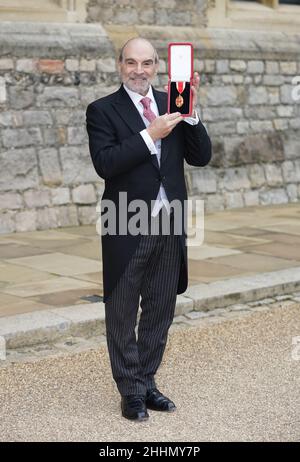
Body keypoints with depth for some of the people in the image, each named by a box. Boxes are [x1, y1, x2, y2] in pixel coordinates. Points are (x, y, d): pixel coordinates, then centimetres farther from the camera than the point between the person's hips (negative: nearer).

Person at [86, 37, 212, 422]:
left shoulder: (171, 104, 8)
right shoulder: (102, 110, -5)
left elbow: (201, 157, 2)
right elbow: (104, 164, -18)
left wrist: (191, 114, -11)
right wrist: (151, 135, -23)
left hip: (169, 226, 5)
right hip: (128, 228, -4)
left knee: (160, 311, 14)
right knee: (122, 314, 6)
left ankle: (147, 382, 29)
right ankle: (131, 391, 19)